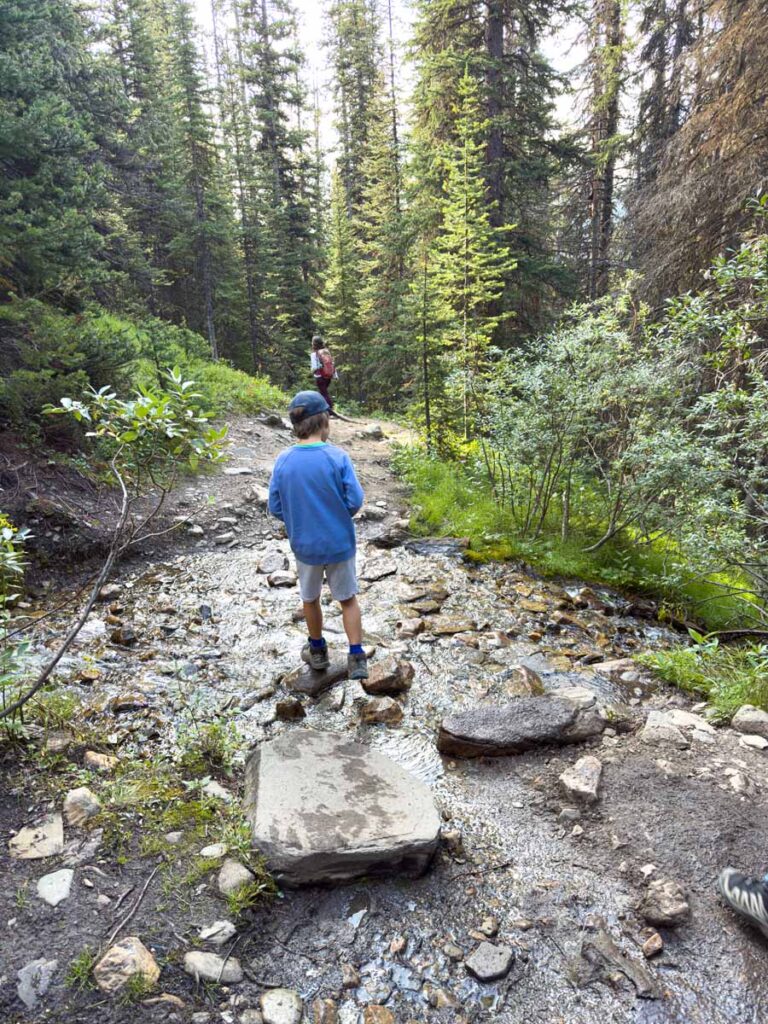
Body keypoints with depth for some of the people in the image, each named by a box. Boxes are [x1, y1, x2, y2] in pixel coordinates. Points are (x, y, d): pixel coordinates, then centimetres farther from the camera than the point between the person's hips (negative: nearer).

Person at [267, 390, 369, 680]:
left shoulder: (283, 460, -12)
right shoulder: (337, 457, -18)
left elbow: (275, 507, -6)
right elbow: (355, 501, -16)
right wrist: (338, 515, 6)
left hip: (304, 545, 2)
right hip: (339, 543, -1)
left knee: (310, 599, 22)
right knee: (348, 599, 16)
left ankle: (318, 651, 39)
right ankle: (357, 658, 17)